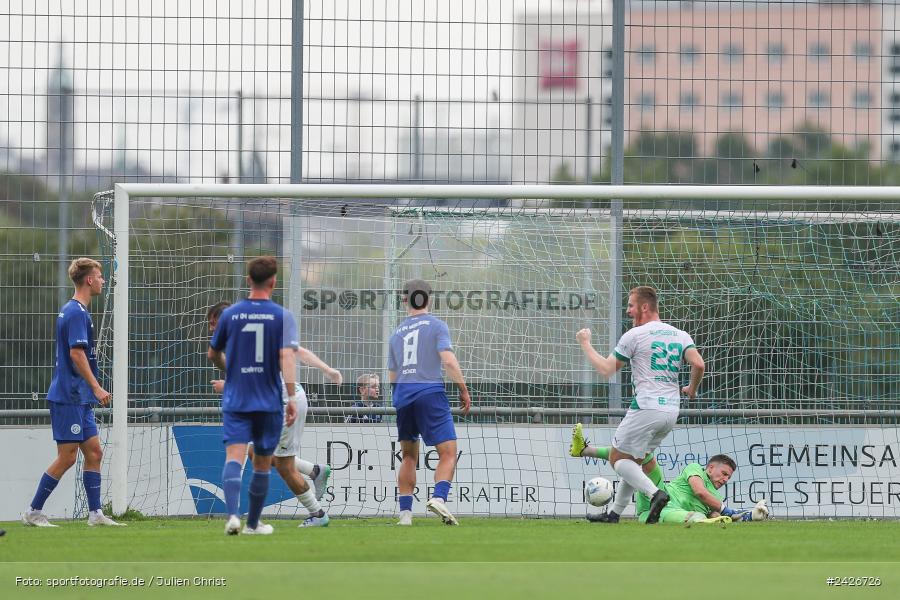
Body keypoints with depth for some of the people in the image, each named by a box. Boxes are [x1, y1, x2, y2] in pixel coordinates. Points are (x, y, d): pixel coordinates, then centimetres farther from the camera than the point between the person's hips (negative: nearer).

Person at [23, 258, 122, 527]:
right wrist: (97, 388, -23)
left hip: (79, 399, 10)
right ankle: (33, 512, 0)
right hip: (69, 397, -10)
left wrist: (93, 390, 25)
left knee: (94, 453, 8)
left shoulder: (71, 310, 17)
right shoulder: (77, 312, -14)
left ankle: (95, 513, 8)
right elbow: (77, 353, -22)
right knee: (67, 457, -6)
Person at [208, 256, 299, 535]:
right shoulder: (283, 316, -5)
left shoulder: (230, 314, 2)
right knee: (262, 464, 13)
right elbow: (286, 356, -16)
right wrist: (292, 398, -18)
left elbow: (213, 354, 15)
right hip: (269, 401, 0)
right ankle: (253, 523, 24)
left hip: (235, 400, 0)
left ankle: (232, 514, -32)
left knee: (234, 455, -10)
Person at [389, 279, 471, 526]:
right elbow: (448, 360, -9)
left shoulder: (396, 333, 18)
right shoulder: (436, 325, 3)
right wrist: (464, 389, -2)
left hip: (402, 397, 5)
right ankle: (439, 497, -30)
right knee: (448, 453, -6)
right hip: (430, 393, -5)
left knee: (409, 456, 15)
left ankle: (405, 512, 7)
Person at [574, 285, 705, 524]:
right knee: (633, 461, 20)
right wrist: (692, 389, 16)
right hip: (671, 411, 7)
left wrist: (585, 344, 11)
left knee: (617, 458, 2)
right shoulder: (680, 335, 11)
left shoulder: (634, 335, -4)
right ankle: (614, 514, 20)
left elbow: (606, 370, -2)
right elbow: (699, 364, -3)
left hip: (645, 409, -7)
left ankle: (654, 493, -20)